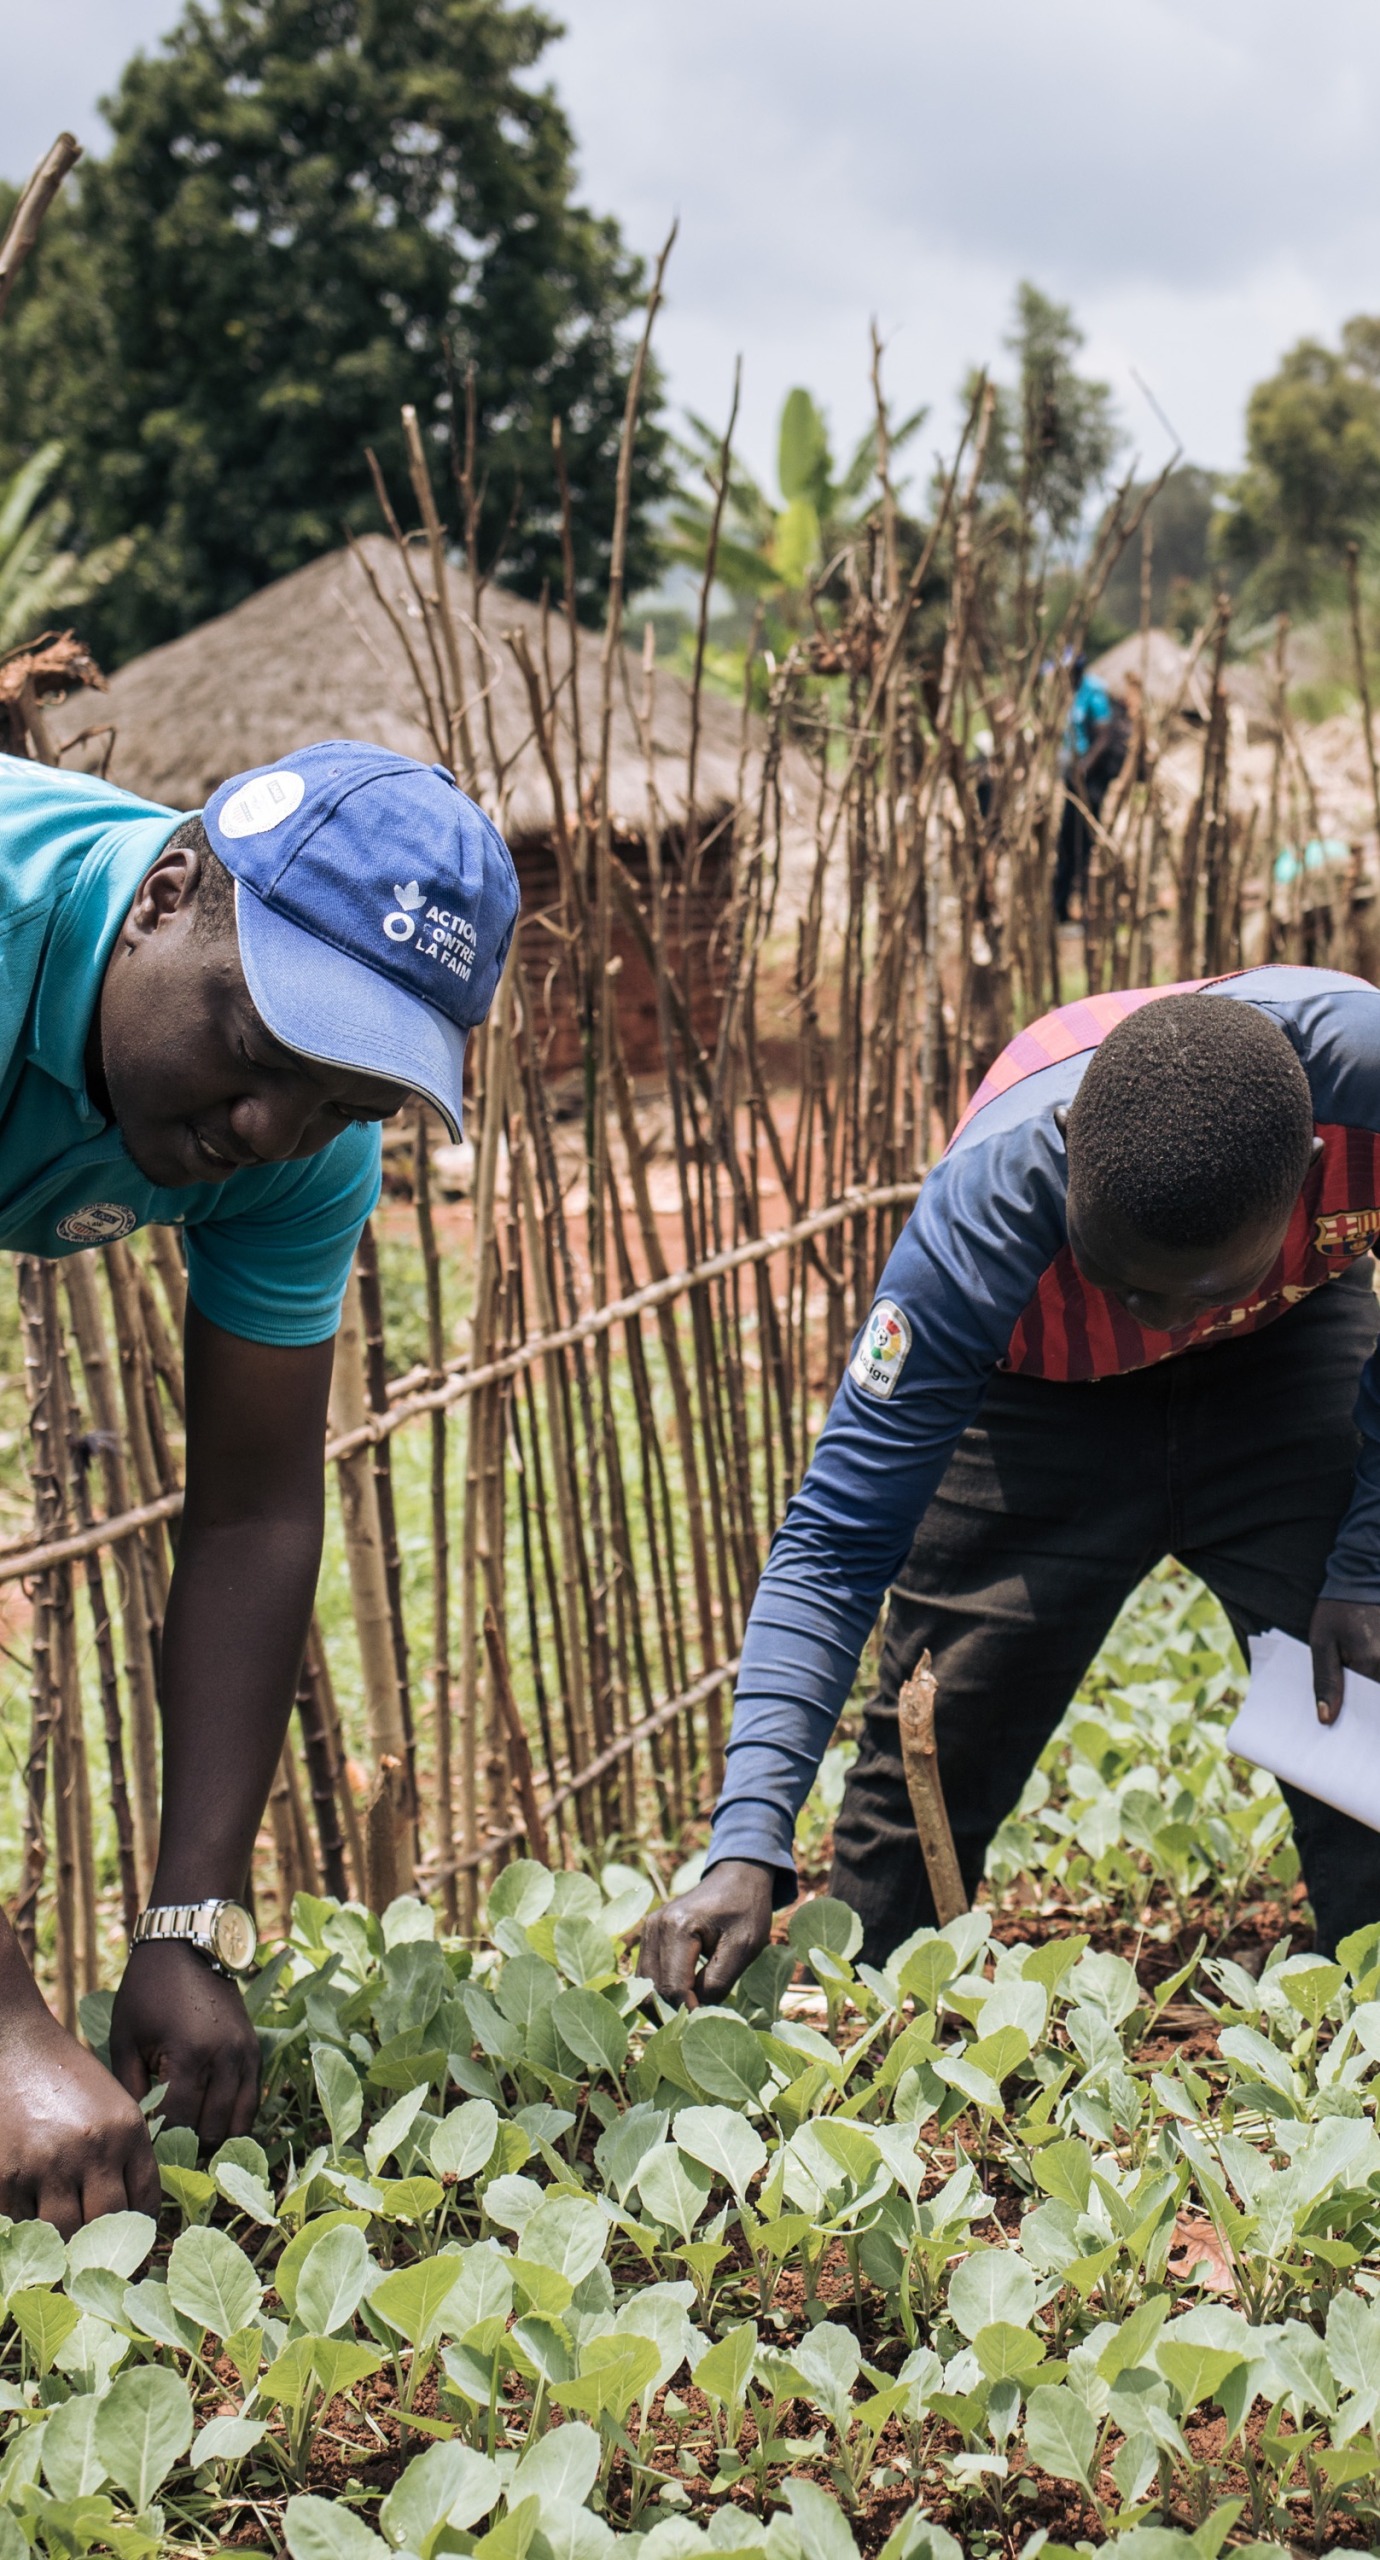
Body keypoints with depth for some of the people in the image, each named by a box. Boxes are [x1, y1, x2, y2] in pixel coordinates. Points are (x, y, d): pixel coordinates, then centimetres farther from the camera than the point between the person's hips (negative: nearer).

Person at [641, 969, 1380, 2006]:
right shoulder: (986, 1214, -39)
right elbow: (838, 1542, -35)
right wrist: (748, 1847, -43)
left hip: (1287, 1347, 1)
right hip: (1039, 1381, -1)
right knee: (931, 1748, -4)